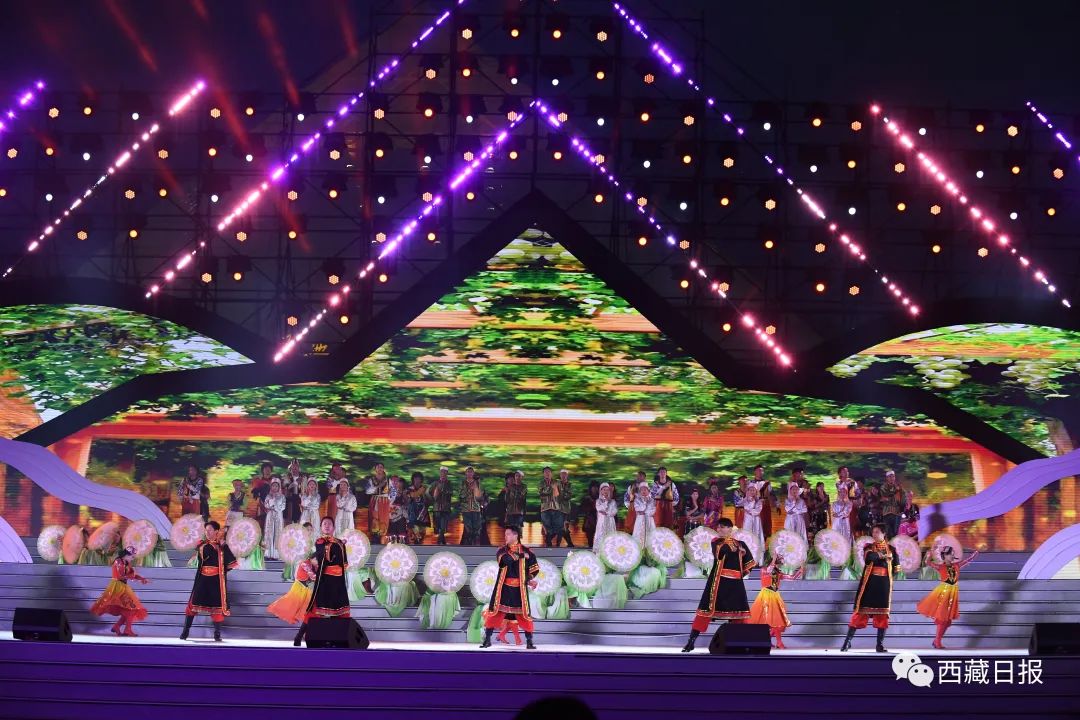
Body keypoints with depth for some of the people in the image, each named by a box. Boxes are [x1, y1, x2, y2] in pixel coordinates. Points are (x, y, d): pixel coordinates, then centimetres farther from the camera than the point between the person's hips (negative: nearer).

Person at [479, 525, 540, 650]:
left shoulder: (526, 551, 3)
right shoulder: (502, 550, 4)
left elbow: (534, 568, 9)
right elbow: (506, 559, -19)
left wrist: (530, 579, -5)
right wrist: (521, 556, -15)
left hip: (519, 588, -1)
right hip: (504, 587, 1)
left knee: (524, 614, -2)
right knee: (495, 611, -1)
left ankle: (529, 642, 7)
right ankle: (487, 639, 7)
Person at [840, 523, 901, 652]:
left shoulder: (891, 549, 11)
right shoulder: (869, 547, 7)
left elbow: (896, 568, 13)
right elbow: (869, 557, -16)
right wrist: (883, 556, -10)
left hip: (884, 583, 2)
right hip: (869, 582, -2)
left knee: (882, 613, 0)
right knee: (862, 610, -6)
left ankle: (880, 644, 5)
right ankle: (848, 641, -5)